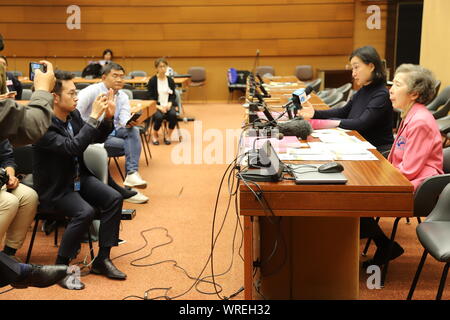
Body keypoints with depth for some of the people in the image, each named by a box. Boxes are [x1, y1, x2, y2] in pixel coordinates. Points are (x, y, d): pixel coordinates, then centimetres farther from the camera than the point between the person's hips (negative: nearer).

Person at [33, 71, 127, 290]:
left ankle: (102, 259, 0)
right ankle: (61, 268, -10)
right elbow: (72, 147, -35)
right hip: (54, 188, -7)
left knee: (114, 199, -11)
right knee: (85, 212, -29)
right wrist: (93, 117, -32)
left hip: (78, 178, 8)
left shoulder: (74, 115, -1)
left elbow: (97, 138, 12)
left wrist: (108, 117, -6)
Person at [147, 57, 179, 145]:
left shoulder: (170, 80, 10)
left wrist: (169, 104, -10)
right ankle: (154, 135, -2)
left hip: (169, 105, 2)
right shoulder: (152, 81, 0)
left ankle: (168, 136, -9)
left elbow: (173, 95, 10)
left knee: (173, 114, -31)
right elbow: (151, 97, -2)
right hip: (157, 105, -2)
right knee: (159, 116, -34)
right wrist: (159, 107, -16)